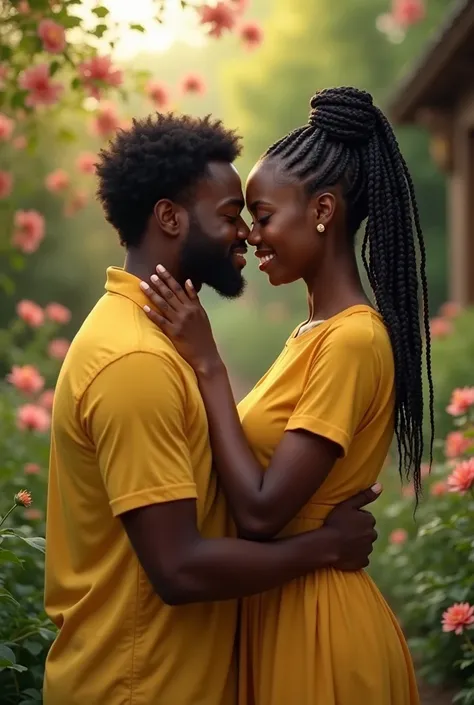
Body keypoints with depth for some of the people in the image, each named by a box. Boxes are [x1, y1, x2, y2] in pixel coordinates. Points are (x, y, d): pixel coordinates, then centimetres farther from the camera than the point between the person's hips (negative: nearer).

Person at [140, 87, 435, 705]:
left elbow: (261, 510, -24)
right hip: (278, 605, 9)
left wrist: (208, 364, -19)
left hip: (316, 623, -9)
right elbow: (258, 470, 6)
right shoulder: (320, 332, 9)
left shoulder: (354, 340, -21)